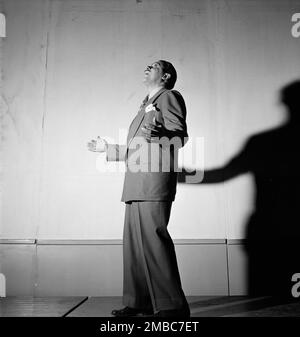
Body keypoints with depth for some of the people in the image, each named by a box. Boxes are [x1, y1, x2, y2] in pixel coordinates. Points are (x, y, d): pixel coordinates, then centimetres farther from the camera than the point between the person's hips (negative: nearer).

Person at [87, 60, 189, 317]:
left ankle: (172, 305, -3)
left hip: (155, 182, -9)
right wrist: (108, 149, 34)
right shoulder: (146, 106, 30)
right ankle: (139, 302, 17)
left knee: (153, 238, -12)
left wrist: (159, 133, -28)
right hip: (137, 186, 9)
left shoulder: (169, 97, 4)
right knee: (134, 242, 8)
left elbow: (180, 136, -10)